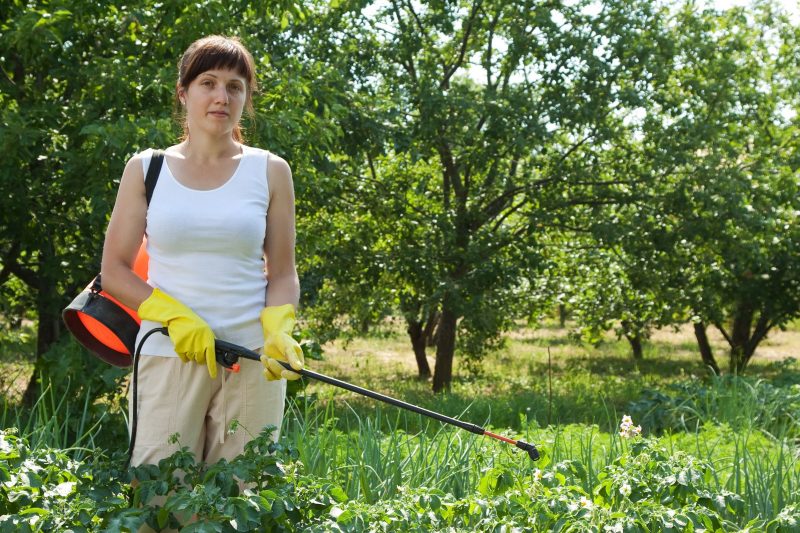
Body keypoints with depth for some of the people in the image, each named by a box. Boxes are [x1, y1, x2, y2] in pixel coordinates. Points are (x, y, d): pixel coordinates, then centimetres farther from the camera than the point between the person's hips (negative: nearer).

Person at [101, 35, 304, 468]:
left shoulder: (270, 172, 8)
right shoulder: (147, 169, 7)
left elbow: (282, 275, 8)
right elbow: (114, 271, 4)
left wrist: (278, 330, -12)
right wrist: (176, 317, -12)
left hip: (253, 361, 0)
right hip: (169, 355, 0)